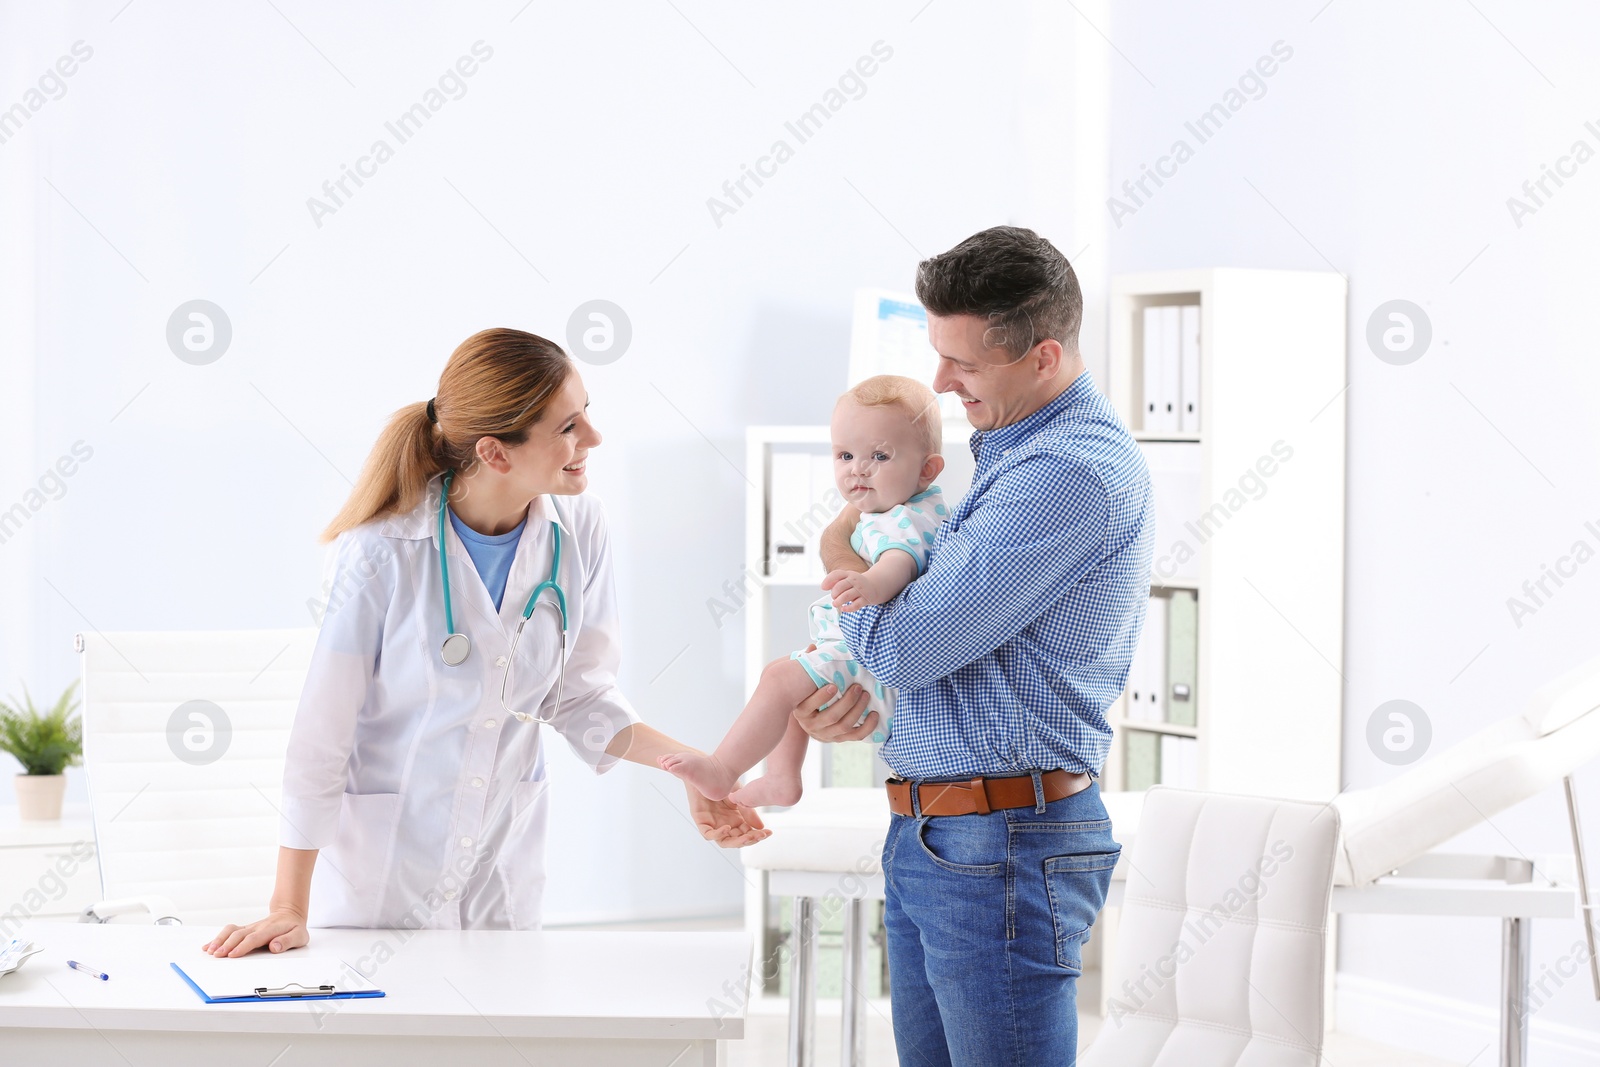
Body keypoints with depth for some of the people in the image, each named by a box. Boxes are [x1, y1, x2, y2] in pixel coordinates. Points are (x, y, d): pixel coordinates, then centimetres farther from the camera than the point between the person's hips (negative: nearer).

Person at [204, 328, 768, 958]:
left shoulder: (578, 530, -9)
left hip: (504, 866, 4)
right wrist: (289, 909, -16)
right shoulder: (385, 551, -23)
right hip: (380, 867, -4)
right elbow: (322, 734, -17)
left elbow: (580, 697, 1)